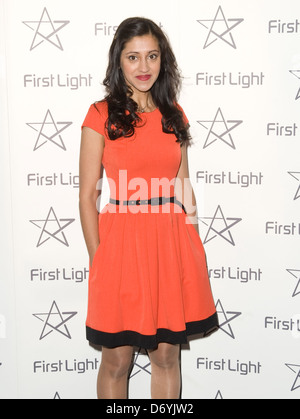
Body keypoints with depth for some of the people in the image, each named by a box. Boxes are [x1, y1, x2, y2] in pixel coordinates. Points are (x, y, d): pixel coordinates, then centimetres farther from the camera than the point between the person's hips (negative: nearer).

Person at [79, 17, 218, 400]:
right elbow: (88, 196, -3)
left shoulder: (173, 114, 10)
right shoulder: (101, 115, -2)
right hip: (122, 241, -3)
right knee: (117, 359, 8)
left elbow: (184, 188, 13)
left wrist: (193, 248, 7)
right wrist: (97, 258, -7)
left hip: (171, 241, 4)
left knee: (167, 355, 13)